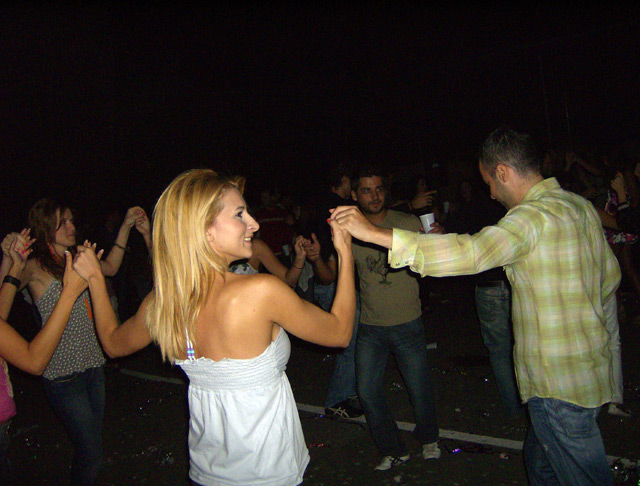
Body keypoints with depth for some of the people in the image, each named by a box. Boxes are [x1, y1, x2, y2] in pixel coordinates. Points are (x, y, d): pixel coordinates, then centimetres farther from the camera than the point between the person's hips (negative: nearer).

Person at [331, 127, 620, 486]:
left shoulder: (534, 216, -22)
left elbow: (470, 253, -37)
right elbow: (610, 276, 16)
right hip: (592, 367, 9)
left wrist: (374, 233, -38)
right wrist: (606, 339, 30)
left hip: (558, 382, -9)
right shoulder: (580, 205, 7)